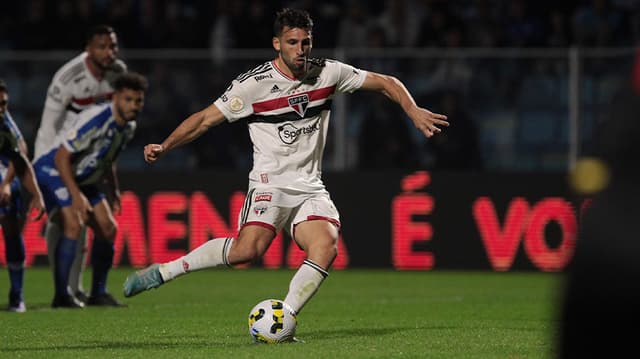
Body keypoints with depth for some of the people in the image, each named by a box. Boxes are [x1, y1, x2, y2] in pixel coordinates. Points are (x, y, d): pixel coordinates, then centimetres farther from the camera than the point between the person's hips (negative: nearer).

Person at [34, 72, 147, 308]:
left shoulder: (128, 126, 0)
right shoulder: (96, 119, -29)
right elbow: (62, 156, -29)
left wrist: (114, 190, 13)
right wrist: (76, 195, -31)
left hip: (84, 178, 9)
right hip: (53, 171, -9)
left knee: (107, 228, 1)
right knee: (73, 225, -25)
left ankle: (98, 293, 11)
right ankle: (61, 296, -20)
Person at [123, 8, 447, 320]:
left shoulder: (328, 74, 3)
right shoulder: (253, 84, -7)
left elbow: (386, 83, 11)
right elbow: (206, 119, -2)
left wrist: (414, 111, -4)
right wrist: (164, 146, -12)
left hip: (310, 187, 4)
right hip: (270, 183, -4)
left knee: (326, 246, -25)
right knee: (248, 249, -28)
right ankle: (163, 271, -15)